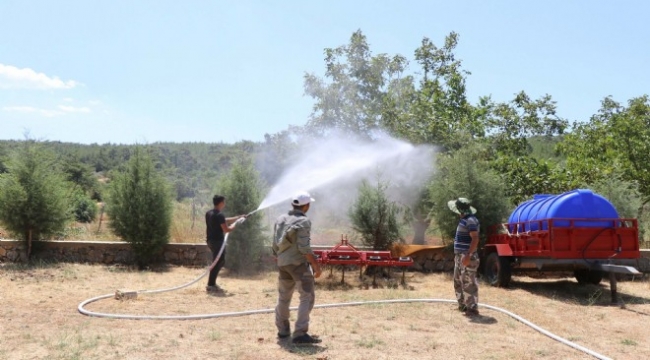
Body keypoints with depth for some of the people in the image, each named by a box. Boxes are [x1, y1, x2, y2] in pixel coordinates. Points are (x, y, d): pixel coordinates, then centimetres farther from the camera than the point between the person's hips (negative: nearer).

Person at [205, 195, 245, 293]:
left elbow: (224, 220, 21)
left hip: (211, 240, 10)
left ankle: (212, 283, 21)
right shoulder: (219, 215, -17)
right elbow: (226, 229, -18)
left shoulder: (209, 213, 12)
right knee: (217, 263, -2)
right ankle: (211, 285, 2)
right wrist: (234, 224, 1)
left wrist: (238, 217, 24)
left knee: (221, 261, 19)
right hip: (217, 241, -10)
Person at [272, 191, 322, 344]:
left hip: (283, 264, 8)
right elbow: (304, 247, -20)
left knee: (283, 297, 16)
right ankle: (300, 333, -11)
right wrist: (316, 265, -14)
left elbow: (275, 245, 12)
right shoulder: (303, 221, -12)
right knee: (307, 297, -4)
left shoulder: (281, 219, 10)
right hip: (299, 263, -8)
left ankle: (283, 330, 26)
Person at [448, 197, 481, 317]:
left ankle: (473, 308, -2)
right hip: (460, 256, 11)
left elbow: (475, 239, -24)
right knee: (458, 282, 17)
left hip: (467, 257, -11)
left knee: (469, 283, -7)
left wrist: (468, 255, -29)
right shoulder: (464, 220, 16)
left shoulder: (471, 221, -16)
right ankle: (463, 305, 25)